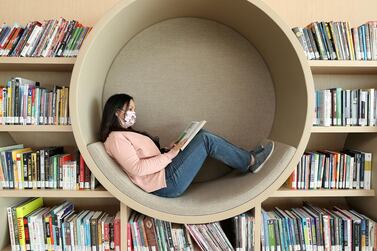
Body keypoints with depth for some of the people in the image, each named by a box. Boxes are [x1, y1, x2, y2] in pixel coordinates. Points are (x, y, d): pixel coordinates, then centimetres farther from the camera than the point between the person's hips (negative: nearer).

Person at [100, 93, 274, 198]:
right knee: (206, 140, -12)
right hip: (167, 183, -10)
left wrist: (166, 150, 2)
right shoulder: (116, 138, -12)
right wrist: (169, 155, -18)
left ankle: (245, 159, 12)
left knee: (201, 135, 6)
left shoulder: (125, 134, 18)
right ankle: (250, 161, 6)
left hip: (166, 173, 10)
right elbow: (136, 168, -23)